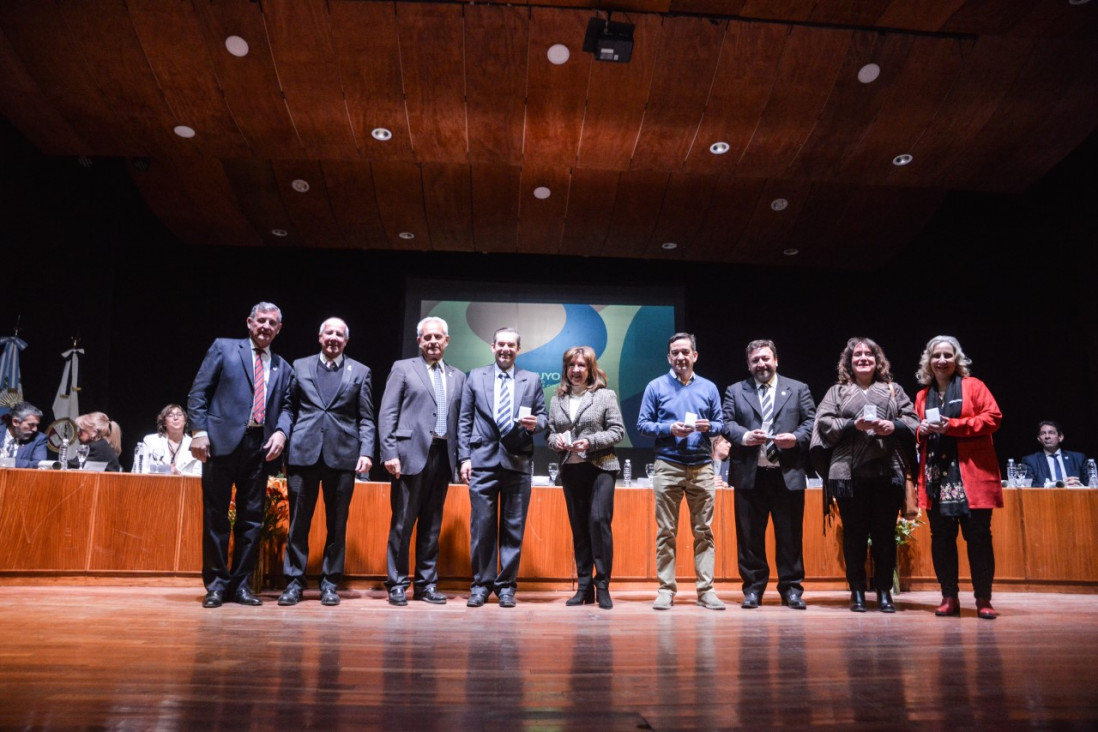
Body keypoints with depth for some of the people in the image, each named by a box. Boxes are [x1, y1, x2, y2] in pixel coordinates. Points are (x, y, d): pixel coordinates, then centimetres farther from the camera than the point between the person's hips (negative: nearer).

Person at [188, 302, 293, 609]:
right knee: (216, 517, 2)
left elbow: (286, 406, 14)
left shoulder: (282, 367, 18)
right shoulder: (224, 348, 7)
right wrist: (199, 431, -8)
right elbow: (198, 392, 2)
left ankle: (240, 584, 15)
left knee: (252, 518, 5)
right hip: (223, 442, -3)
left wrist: (281, 431, -7)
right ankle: (216, 584, 13)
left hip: (260, 447, 4)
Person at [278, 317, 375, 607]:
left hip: (342, 455, 0)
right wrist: (283, 446, 1)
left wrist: (366, 452, -6)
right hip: (303, 453, 0)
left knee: (337, 523, 5)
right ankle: (294, 581, 12)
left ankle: (330, 582, 14)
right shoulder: (300, 367, 12)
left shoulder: (359, 372, 10)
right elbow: (289, 410, 10)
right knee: (298, 521, 3)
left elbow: (366, 419, 6)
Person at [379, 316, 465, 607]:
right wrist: (390, 453, -10)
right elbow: (387, 414, -1)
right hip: (411, 454, -4)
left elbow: (460, 420, 13)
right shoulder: (403, 368, 5)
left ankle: (426, 584, 17)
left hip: (442, 456, 4)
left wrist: (462, 458, 4)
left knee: (432, 525, 9)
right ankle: (397, 585, 11)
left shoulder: (457, 377, 16)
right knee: (402, 522, 0)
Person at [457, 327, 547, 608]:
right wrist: (464, 456, 0)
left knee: (514, 527, 4)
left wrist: (535, 423, -12)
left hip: (518, 460, 1)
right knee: (482, 525, 1)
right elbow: (465, 421, 7)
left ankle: (506, 586, 13)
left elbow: (542, 417, 11)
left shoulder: (532, 381, 10)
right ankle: (481, 584, 12)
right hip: (483, 460, 0)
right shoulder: (475, 377, 10)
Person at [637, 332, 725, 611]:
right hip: (668, 466, -1)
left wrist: (708, 427, -10)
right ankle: (666, 589, 7)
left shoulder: (709, 388, 12)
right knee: (666, 531, 1)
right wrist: (669, 429, -13)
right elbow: (642, 424, 2)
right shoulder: (656, 387, 6)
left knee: (704, 530, 3)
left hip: (702, 467, 2)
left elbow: (721, 424, 12)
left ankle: (706, 589, 8)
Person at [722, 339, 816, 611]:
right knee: (750, 535, 4)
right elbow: (727, 423, 4)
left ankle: (791, 588, 15)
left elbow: (811, 421, 6)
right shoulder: (735, 391, 12)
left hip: (788, 474, 0)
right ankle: (753, 587, 15)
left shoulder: (798, 389, 12)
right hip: (749, 475, 0)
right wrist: (744, 436, -15)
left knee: (790, 535, 4)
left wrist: (797, 438, -12)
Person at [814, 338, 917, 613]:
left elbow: (913, 422, 8)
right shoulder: (837, 391, 13)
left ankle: (884, 591, 13)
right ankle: (857, 591, 12)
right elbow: (823, 423, 1)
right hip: (849, 473, -1)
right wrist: (853, 425, -12)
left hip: (888, 473, 1)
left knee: (885, 533, 3)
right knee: (854, 533, 4)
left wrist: (894, 426, -11)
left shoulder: (893, 390, 17)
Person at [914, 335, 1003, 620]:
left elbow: (992, 417, -7)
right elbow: (916, 429, 21)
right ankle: (949, 597, 12)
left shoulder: (973, 385, 4)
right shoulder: (923, 395, 15)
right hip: (935, 478, 4)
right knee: (941, 538, 4)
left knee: (978, 536, -1)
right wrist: (921, 430, -3)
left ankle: (983, 599, 8)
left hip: (971, 476, -4)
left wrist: (952, 425, -15)